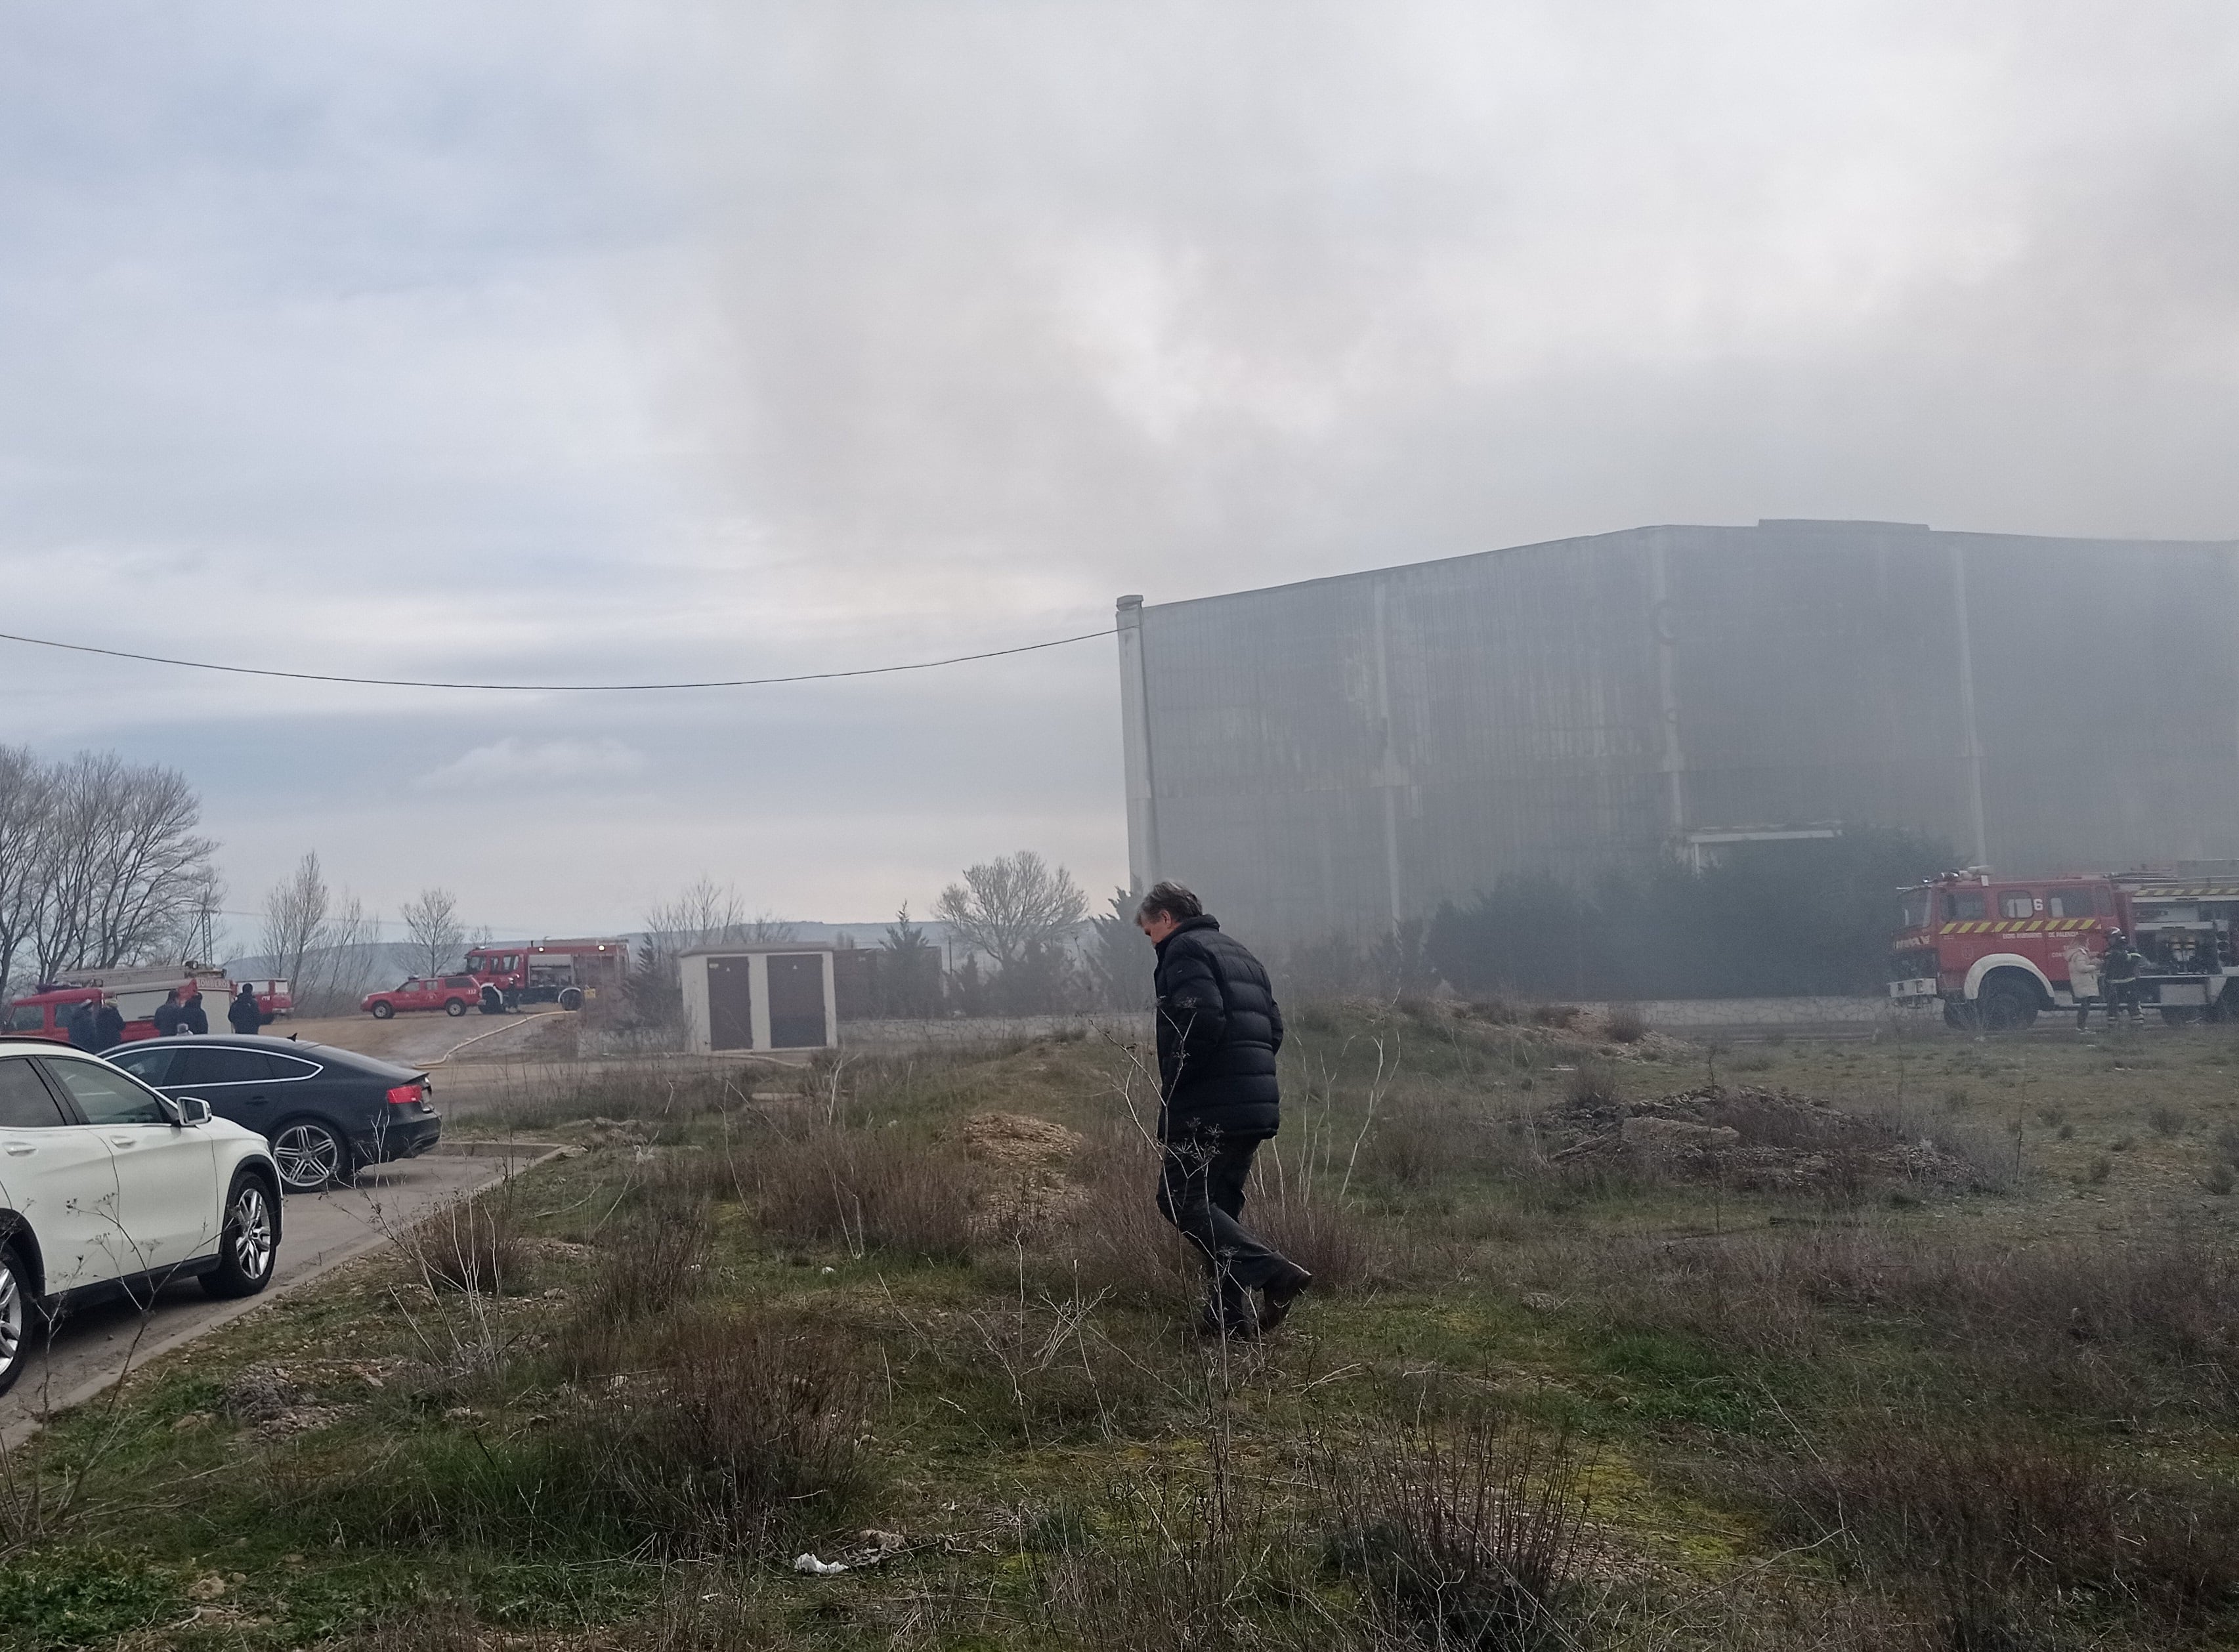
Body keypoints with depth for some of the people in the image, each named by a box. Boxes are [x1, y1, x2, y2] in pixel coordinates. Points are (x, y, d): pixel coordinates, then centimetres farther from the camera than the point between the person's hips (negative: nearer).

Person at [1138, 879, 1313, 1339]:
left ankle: (1273, 1273, -19)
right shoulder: (1239, 954, 24)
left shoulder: (1185, 951, -5)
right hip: (1258, 1106, 9)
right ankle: (1230, 1315, 11)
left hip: (1210, 1109, -9)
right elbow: (1273, 1028, 21)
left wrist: (1171, 1092, -14)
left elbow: (1201, 1021, -21)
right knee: (1219, 1206, 15)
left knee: (1180, 1200, -6)